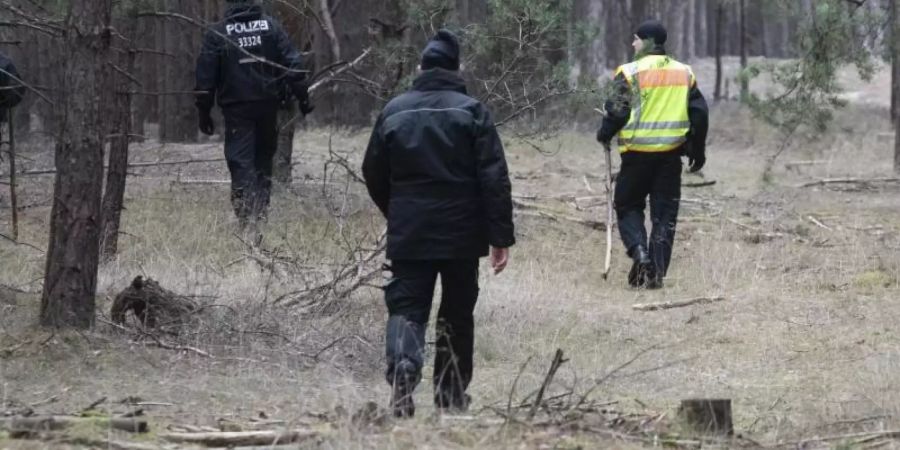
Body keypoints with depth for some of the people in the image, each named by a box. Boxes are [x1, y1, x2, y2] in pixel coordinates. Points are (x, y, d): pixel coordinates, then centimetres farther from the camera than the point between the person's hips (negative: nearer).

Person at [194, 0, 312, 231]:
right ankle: (261, 209, 13)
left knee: (240, 161, -2)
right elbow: (293, 64, -1)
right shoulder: (270, 26, 2)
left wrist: (204, 113, 6)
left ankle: (246, 214, -14)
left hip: (236, 107, -2)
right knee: (264, 158, 17)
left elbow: (205, 75, 0)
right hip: (268, 105, 2)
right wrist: (302, 97, 3)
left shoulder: (218, 33, -1)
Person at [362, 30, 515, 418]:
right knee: (457, 313, 13)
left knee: (405, 308, 1)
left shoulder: (394, 111, 4)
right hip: (461, 235, -1)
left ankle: (403, 366, -29)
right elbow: (494, 178, -10)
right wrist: (501, 237, -8)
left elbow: (374, 174, 12)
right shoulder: (471, 111, -4)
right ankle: (451, 395, 18)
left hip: (408, 234, 1)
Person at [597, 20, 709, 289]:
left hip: (638, 152, -3)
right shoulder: (684, 73, 8)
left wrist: (605, 134, 9)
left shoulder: (631, 72, -7)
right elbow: (699, 113, 9)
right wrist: (697, 150, 19)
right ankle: (656, 273, 4)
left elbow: (618, 112, -10)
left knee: (628, 206, 12)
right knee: (665, 214, 8)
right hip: (671, 153, 3)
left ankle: (639, 251, -12)